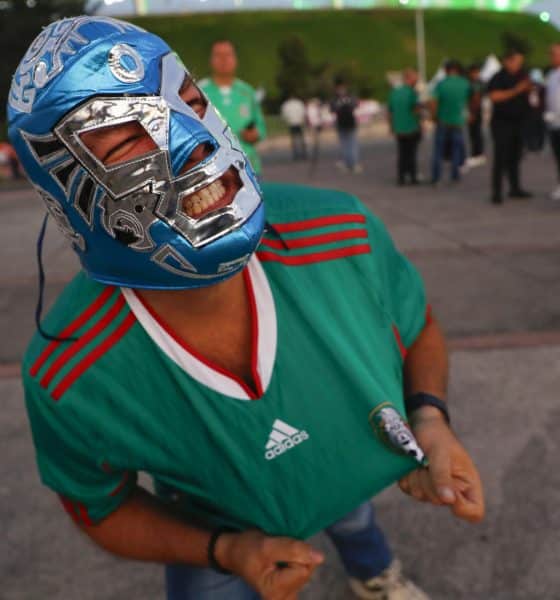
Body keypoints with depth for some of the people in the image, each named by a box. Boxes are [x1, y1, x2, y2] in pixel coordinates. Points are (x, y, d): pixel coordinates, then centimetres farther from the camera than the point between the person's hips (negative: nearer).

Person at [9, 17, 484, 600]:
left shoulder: (343, 235, -34)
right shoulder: (66, 380, -37)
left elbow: (417, 328, -12)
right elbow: (100, 504, -15)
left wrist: (429, 417, -31)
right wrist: (225, 551, -28)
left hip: (351, 475, 3)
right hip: (216, 535, -2)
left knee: (354, 520, 35)